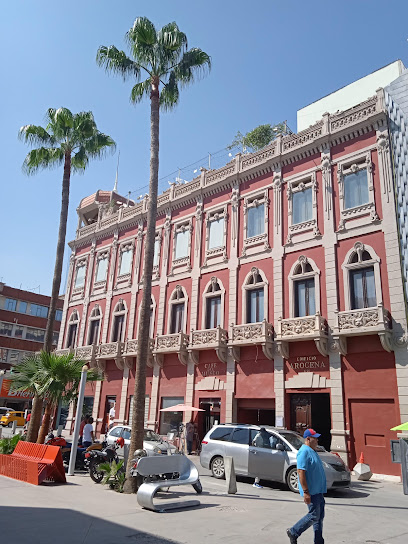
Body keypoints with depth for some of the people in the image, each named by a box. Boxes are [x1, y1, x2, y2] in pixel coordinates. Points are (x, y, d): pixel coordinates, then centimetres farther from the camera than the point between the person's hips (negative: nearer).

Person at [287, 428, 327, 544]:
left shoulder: (312, 451, 13)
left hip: (318, 491, 10)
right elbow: (301, 472, -24)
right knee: (314, 516, -4)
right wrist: (306, 492, -25)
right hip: (311, 491, -9)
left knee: (319, 516, 12)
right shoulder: (304, 452, -19)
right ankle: (293, 532, 10)